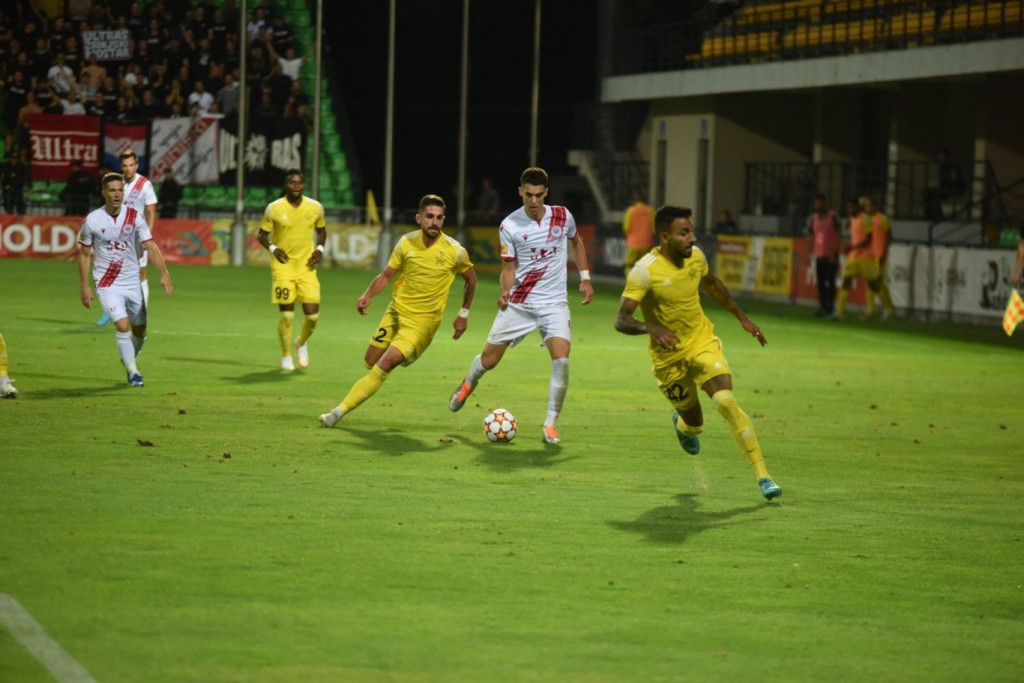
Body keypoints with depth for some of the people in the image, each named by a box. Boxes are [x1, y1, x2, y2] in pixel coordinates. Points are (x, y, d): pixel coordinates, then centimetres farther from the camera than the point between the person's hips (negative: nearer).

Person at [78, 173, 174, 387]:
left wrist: (164, 274, -18)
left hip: (133, 281, 3)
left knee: (140, 331, 9)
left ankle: (129, 360, 40)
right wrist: (85, 287, -1)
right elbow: (84, 254, 3)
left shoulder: (134, 216, -4)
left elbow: (150, 246, -7)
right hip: (107, 284, -3)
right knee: (123, 325, -19)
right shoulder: (92, 221, -7)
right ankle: (133, 371, -4)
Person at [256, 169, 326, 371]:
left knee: (312, 314, -5)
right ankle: (286, 356, 15)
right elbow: (262, 235, 3)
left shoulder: (315, 207, 0)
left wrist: (320, 249, -2)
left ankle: (301, 343, 28)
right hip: (283, 265, -2)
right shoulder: (274, 208, -7)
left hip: (306, 267, 2)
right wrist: (273, 248, -16)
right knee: (286, 314, -7)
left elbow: (321, 230, 17)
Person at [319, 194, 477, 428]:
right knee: (370, 362, 8)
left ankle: (340, 411, -16)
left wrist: (464, 314, 7)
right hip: (396, 311, 4)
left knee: (386, 363, -19)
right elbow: (386, 275, 5)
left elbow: (471, 279, 7)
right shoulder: (406, 243, -5)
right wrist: (367, 295, -12)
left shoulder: (455, 251, -12)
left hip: (423, 320, -4)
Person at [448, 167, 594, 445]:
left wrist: (585, 278, 11)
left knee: (561, 359, -20)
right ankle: (468, 385, 44)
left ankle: (550, 425, -9)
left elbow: (576, 242, 18)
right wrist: (505, 292, -22)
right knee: (489, 359, 7)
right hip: (518, 302, 0)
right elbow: (508, 266, -3)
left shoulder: (562, 216, -3)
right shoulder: (509, 226, -8)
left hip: (554, 302, 0)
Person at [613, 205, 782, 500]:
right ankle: (683, 424, 51)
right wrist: (651, 328, -47)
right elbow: (621, 320, -28)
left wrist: (742, 317, 21)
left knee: (726, 402, -19)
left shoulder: (696, 256, -7)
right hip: (669, 355, -2)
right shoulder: (645, 271, -23)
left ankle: (762, 475, -17)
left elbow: (712, 284, 17)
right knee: (694, 424, 10)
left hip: (702, 342, 2)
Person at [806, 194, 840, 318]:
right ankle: (822, 307, 11)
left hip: (831, 255, -4)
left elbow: (839, 235, -5)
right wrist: (809, 254, 7)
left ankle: (830, 308, -1)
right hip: (819, 255, 4)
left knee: (830, 282, -3)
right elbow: (810, 237, 13)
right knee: (820, 283, 5)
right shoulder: (813, 218, 10)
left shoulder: (833, 217, -3)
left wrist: (835, 253, -11)